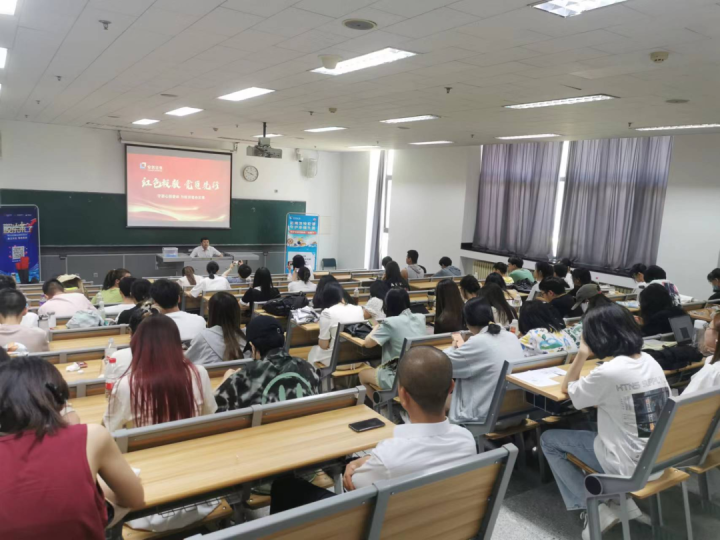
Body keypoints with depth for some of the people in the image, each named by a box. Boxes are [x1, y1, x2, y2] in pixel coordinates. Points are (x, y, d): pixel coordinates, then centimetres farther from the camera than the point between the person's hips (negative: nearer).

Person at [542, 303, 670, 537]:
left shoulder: (607, 372, -23)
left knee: (549, 440, 8)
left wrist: (582, 353, -6)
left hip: (630, 466, -7)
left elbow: (568, 390, -5)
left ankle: (596, 509, 4)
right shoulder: (650, 361, 0)